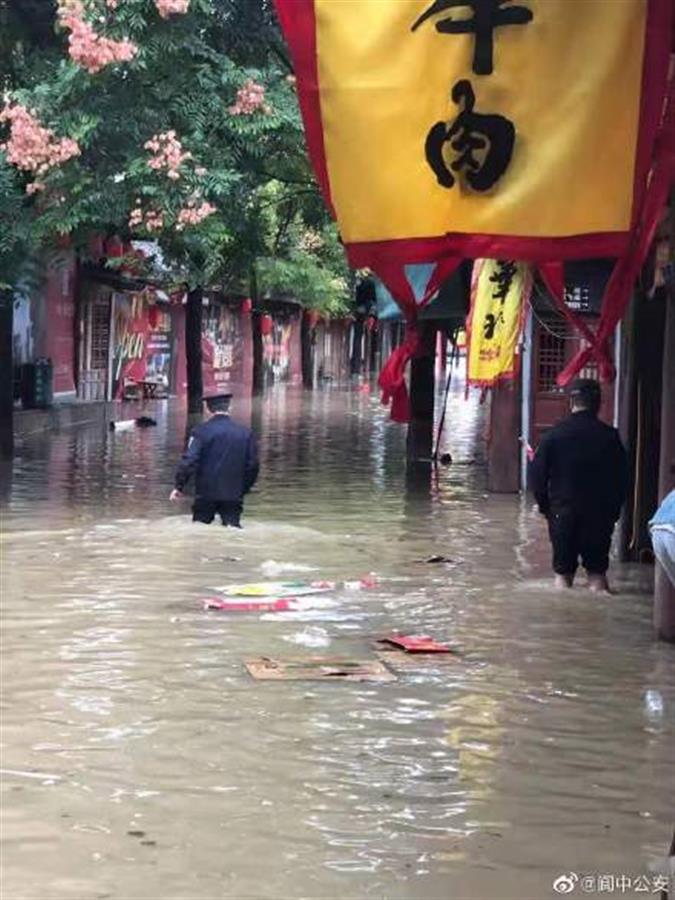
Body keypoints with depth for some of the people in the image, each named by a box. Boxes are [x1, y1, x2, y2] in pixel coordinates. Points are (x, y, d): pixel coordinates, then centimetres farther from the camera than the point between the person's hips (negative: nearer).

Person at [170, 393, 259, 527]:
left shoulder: (201, 431, -5)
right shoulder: (245, 433, 5)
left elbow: (189, 460, -12)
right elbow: (253, 466, 8)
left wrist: (179, 487, -5)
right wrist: (243, 489, 19)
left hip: (206, 494, -2)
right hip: (233, 495, 2)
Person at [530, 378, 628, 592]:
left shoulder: (554, 434, -5)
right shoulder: (610, 436, -5)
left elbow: (538, 475, -2)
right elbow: (622, 478, 1)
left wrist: (544, 505, 11)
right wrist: (614, 509, 12)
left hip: (562, 510, 0)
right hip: (600, 512, 0)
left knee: (563, 568, 9)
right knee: (597, 569, 7)